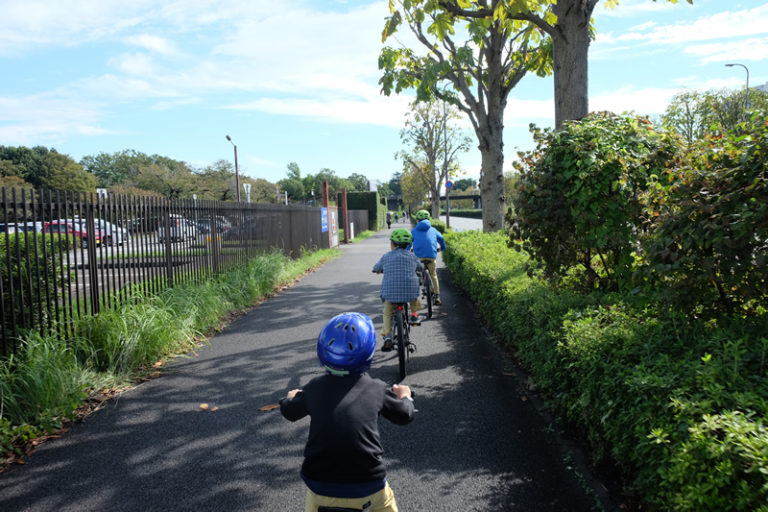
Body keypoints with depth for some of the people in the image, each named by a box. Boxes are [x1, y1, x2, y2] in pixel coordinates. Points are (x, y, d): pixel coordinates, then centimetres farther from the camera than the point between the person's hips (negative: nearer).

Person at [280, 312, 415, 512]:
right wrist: (404, 396, 33)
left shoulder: (314, 387, -1)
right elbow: (404, 415, 11)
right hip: (367, 487, 0)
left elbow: (290, 412, 16)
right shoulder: (377, 389, -4)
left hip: (320, 488, 1)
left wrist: (290, 398, 39)